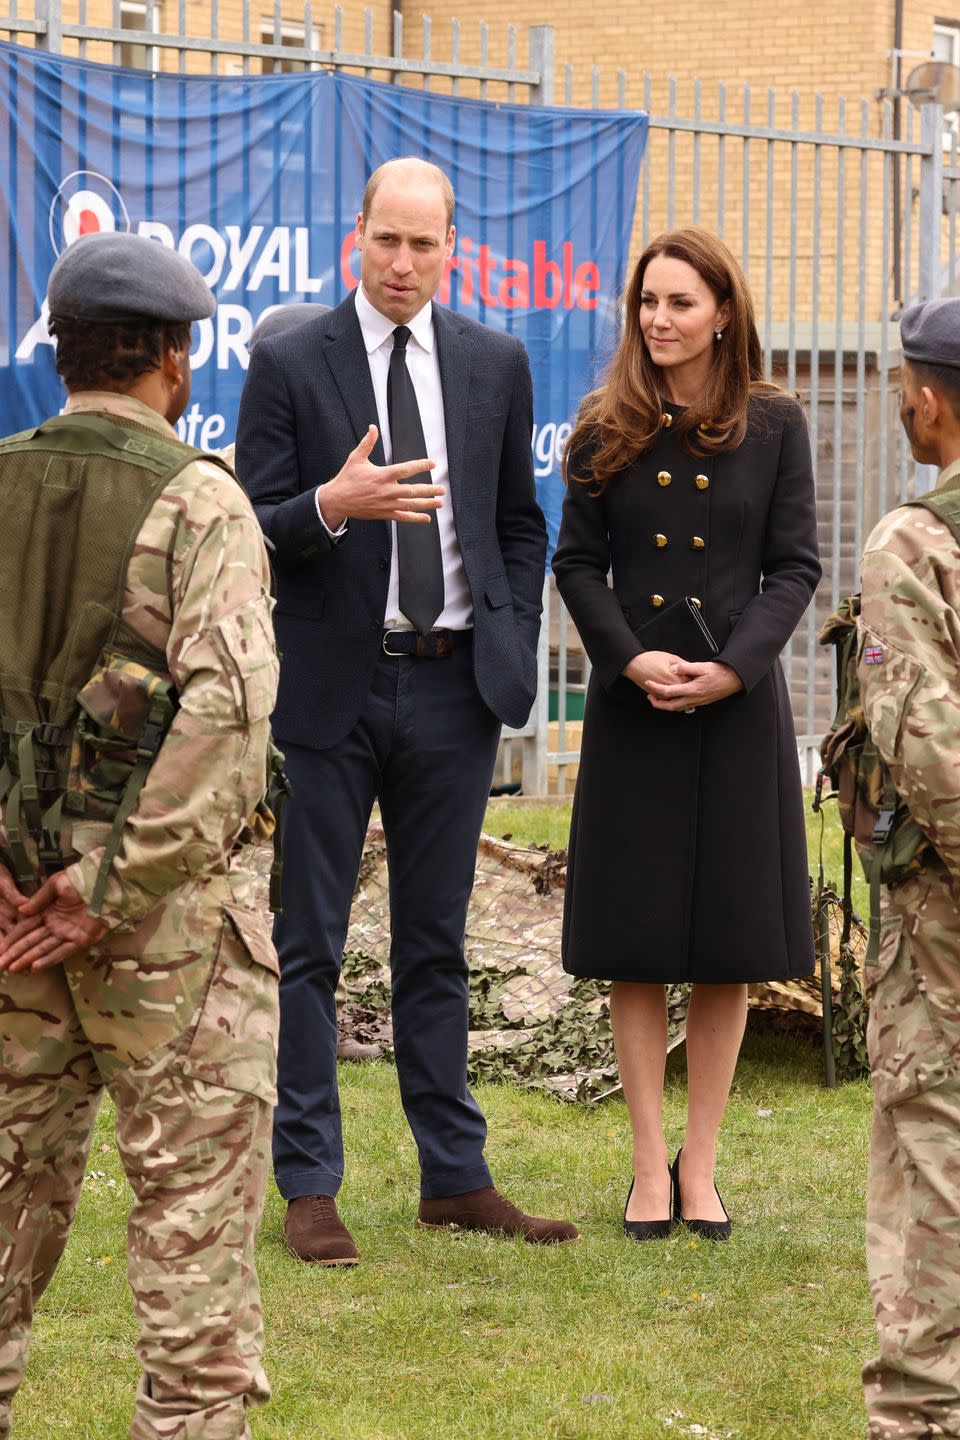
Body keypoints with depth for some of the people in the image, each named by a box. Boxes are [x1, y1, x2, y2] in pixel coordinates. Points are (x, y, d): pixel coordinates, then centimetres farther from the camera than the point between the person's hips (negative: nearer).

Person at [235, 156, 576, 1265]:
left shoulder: (495, 364, 8)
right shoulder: (289, 363, -3)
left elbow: (521, 523, 15)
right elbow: (252, 531, -5)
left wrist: (513, 652, 5)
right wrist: (330, 506, -24)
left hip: (453, 686, 3)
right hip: (330, 686, -3)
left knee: (435, 943, 11)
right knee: (308, 945, 1)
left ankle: (455, 1177, 16)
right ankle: (308, 1187, 7)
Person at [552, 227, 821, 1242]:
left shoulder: (773, 426, 2)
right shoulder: (607, 431, 4)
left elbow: (795, 567, 0)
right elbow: (577, 563, 3)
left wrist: (730, 668, -13)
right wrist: (635, 661, -13)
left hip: (738, 705, 0)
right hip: (632, 707, 0)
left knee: (727, 947, 2)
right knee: (636, 946, 1)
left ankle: (700, 1167, 11)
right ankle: (649, 1166, 9)